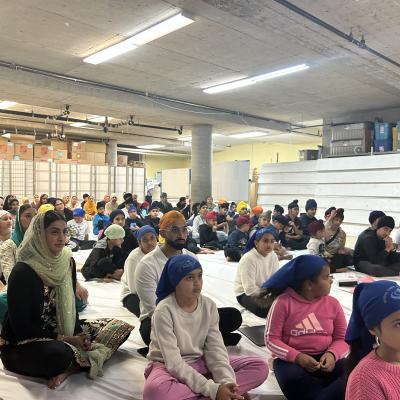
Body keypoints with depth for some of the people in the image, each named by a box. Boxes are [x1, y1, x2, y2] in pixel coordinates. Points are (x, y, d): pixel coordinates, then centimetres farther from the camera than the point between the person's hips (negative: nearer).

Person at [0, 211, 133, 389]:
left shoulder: (67, 261, 0)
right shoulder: (22, 272, -19)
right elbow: (21, 326, -18)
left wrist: (79, 334, -10)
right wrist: (64, 339, -19)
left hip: (63, 332, 8)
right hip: (21, 345, -7)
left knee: (118, 328, -3)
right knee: (59, 354, -40)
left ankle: (71, 367, -17)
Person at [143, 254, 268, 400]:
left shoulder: (209, 306, -7)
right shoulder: (164, 311, -22)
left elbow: (215, 349, -10)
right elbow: (174, 364, -25)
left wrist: (227, 382, -28)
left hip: (200, 363, 5)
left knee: (260, 367, -9)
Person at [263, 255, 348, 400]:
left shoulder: (332, 303, 4)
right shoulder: (283, 302, -8)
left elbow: (342, 338, 7)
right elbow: (271, 339, -7)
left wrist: (332, 354, -16)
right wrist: (297, 356, -21)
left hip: (324, 358, 3)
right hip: (291, 359, -3)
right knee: (293, 380, -37)